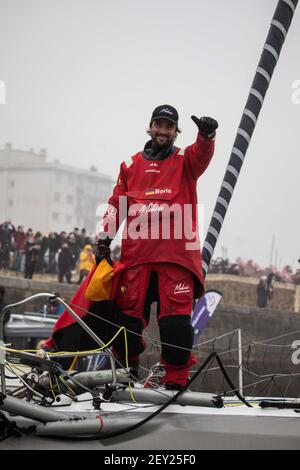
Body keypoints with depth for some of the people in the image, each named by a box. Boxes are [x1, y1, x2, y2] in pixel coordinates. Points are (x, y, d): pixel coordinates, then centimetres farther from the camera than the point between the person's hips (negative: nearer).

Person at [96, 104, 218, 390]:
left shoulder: (185, 161, 12)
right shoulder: (131, 165, 19)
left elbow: (202, 154, -11)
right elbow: (116, 205, 17)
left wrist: (206, 135, -33)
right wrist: (104, 240, 7)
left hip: (176, 252, -2)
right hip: (136, 252, 2)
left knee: (175, 316, -7)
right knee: (128, 312, 0)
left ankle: (176, 379, -2)